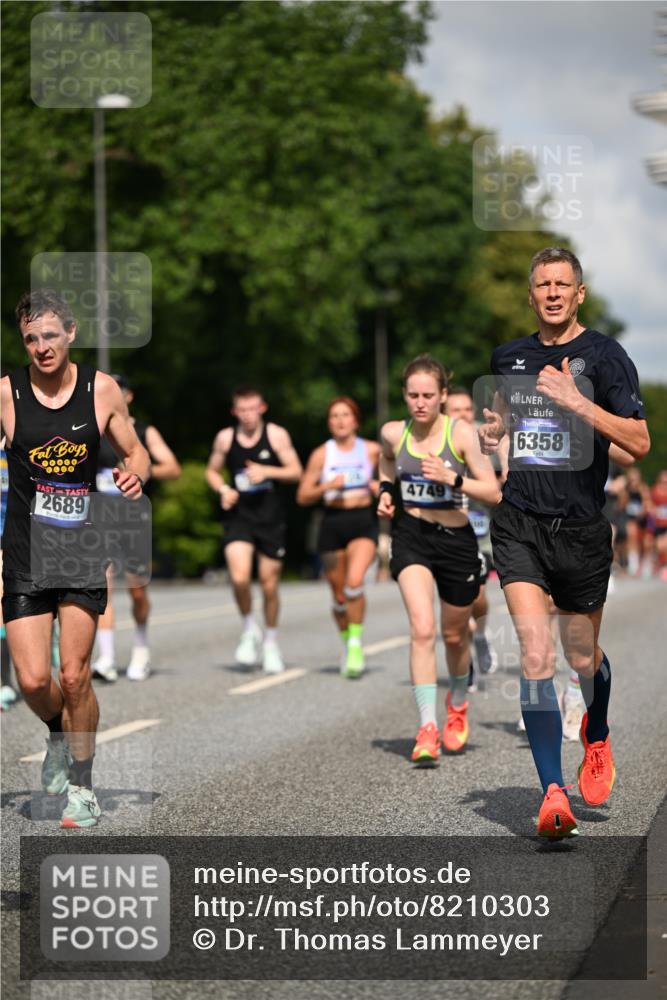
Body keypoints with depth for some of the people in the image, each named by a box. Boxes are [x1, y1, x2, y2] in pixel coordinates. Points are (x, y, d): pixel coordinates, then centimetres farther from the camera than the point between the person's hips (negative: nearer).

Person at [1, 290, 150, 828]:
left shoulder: (102, 389, -1)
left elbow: (135, 452, 11)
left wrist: (135, 474, -10)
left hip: (83, 546, 0)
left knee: (74, 676, -2)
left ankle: (81, 785, 17)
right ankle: (59, 734, 31)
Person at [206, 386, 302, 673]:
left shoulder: (276, 435, -2)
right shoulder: (225, 438, 2)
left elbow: (295, 471, 0)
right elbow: (212, 471, 15)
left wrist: (267, 471, -17)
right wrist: (223, 490, -6)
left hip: (270, 517, 0)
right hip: (238, 516, 0)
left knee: (269, 583, 6)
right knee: (239, 577, -20)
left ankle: (271, 641, 27)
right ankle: (250, 629, 7)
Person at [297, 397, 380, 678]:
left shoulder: (372, 450, 2)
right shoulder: (321, 454, 1)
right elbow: (302, 496, 2)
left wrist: (381, 486, -2)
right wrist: (327, 486, -15)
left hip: (363, 521, -1)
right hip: (332, 522, 1)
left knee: (354, 581, -25)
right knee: (339, 595, 8)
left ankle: (356, 643, -13)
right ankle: (346, 644, 31)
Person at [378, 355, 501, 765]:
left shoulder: (462, 433, -11)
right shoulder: (392, 433, -2)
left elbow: (493, 493, -12)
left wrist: (452, 478, -26)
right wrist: (386, 493, 3)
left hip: (456, 539, 0)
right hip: (410, 535, 0)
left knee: (455, 635, 16)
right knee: (422, 629, -20)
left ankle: (458, 705, 46)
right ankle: (427, 729, -20)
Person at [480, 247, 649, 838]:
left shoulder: (604, 356, -6)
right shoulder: (510, 357, 9)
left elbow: (640, 442, -13)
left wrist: (576, 400, -22)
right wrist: (493, 431, 7)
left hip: (581, 527, -2)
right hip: (519, 522, 2)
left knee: (582, 658, 13)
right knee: (536, 656, -13)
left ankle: (596, 738, 47)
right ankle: (553, 794, -13)